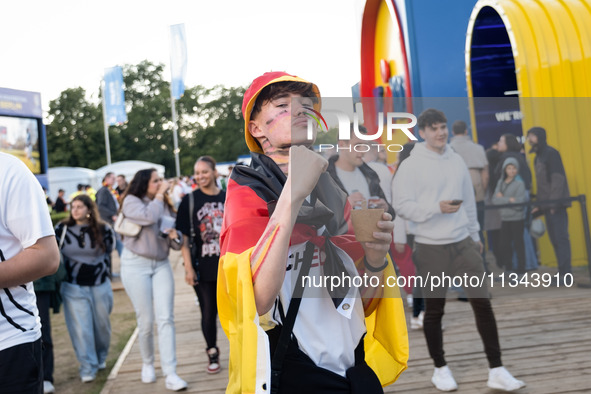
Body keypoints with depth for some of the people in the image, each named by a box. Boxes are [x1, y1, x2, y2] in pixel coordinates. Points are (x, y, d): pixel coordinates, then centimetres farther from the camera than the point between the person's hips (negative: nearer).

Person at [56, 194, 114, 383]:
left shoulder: (103, 230, -3)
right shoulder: (63, 229, -1)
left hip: (100, 286, 1)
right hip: (73, 288, 0)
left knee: (102, 324, 11)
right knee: (80, 328, -4)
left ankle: (101, 358, 35)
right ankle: (87, 367, 6)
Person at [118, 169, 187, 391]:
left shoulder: (164, 205, 13)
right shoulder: (131, 201, -1)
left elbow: (176, 245, 13)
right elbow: (148, 217, -23)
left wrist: (175, 236, -10)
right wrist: (159, 195, -10)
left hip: (161, 265, 4)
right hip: (136, 264, -4)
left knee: (166, 319, -6)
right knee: (146, 321, 0)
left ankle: (170, 374, -8)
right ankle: (148, 364, 24)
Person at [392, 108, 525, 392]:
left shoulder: (456, 161, 8)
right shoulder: (410, 166, -8)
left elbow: (469, 201, 16)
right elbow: (401, 206, -14)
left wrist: (474, 235, 18)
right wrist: (437, 207, -23)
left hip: (463, 243, 4)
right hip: (430, 247, -4)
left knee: (482, 302, -1)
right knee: (434, 310, 7)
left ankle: (496, 371, 7)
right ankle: (440, 369, 25)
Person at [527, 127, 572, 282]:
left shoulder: (551, 153, -7)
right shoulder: (538, 156, 18)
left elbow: (558, 179, -15)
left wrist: (554, 202, -19)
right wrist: (539, 204, 16)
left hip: (556, 204, -9)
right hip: (547, 205, 9)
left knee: (561, 237, -9)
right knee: (555, 239, 8)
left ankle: (565, 272, -8)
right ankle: (563, 271, 12)